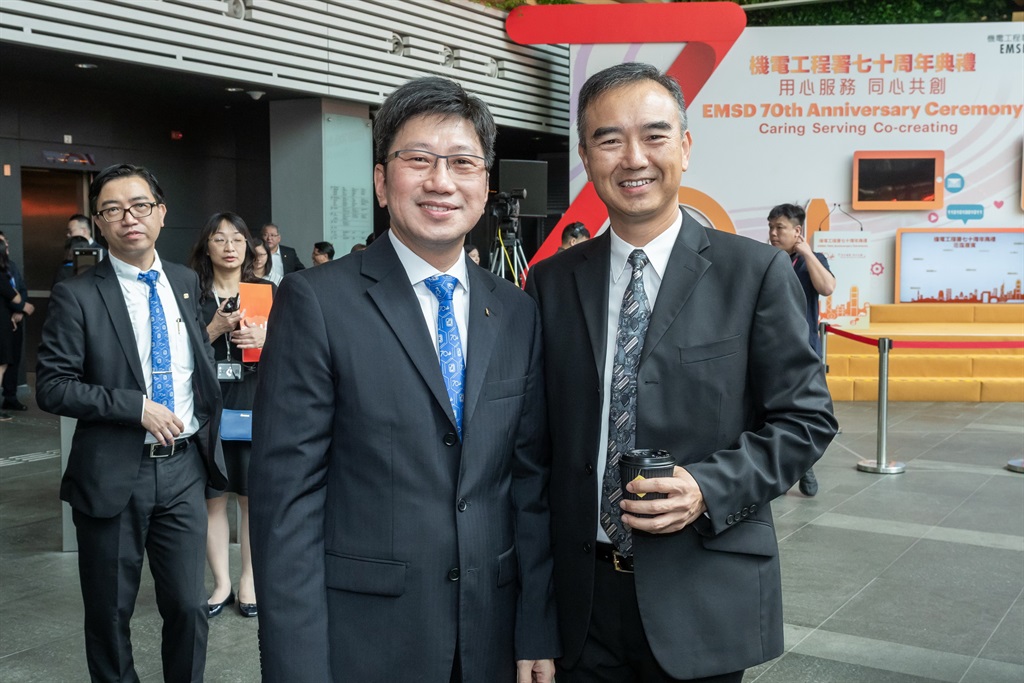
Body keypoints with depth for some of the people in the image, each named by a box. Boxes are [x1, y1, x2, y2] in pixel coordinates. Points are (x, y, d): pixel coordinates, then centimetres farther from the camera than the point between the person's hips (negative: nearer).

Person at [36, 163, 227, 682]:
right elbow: (51, 386, -12)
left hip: (184, 468, 3)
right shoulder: (77, 296, -8)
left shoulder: (186, 283, 6)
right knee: (110, 614, 12)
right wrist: (137, 407, -19)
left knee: (188, 606, 9)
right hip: (114, 475, -3)